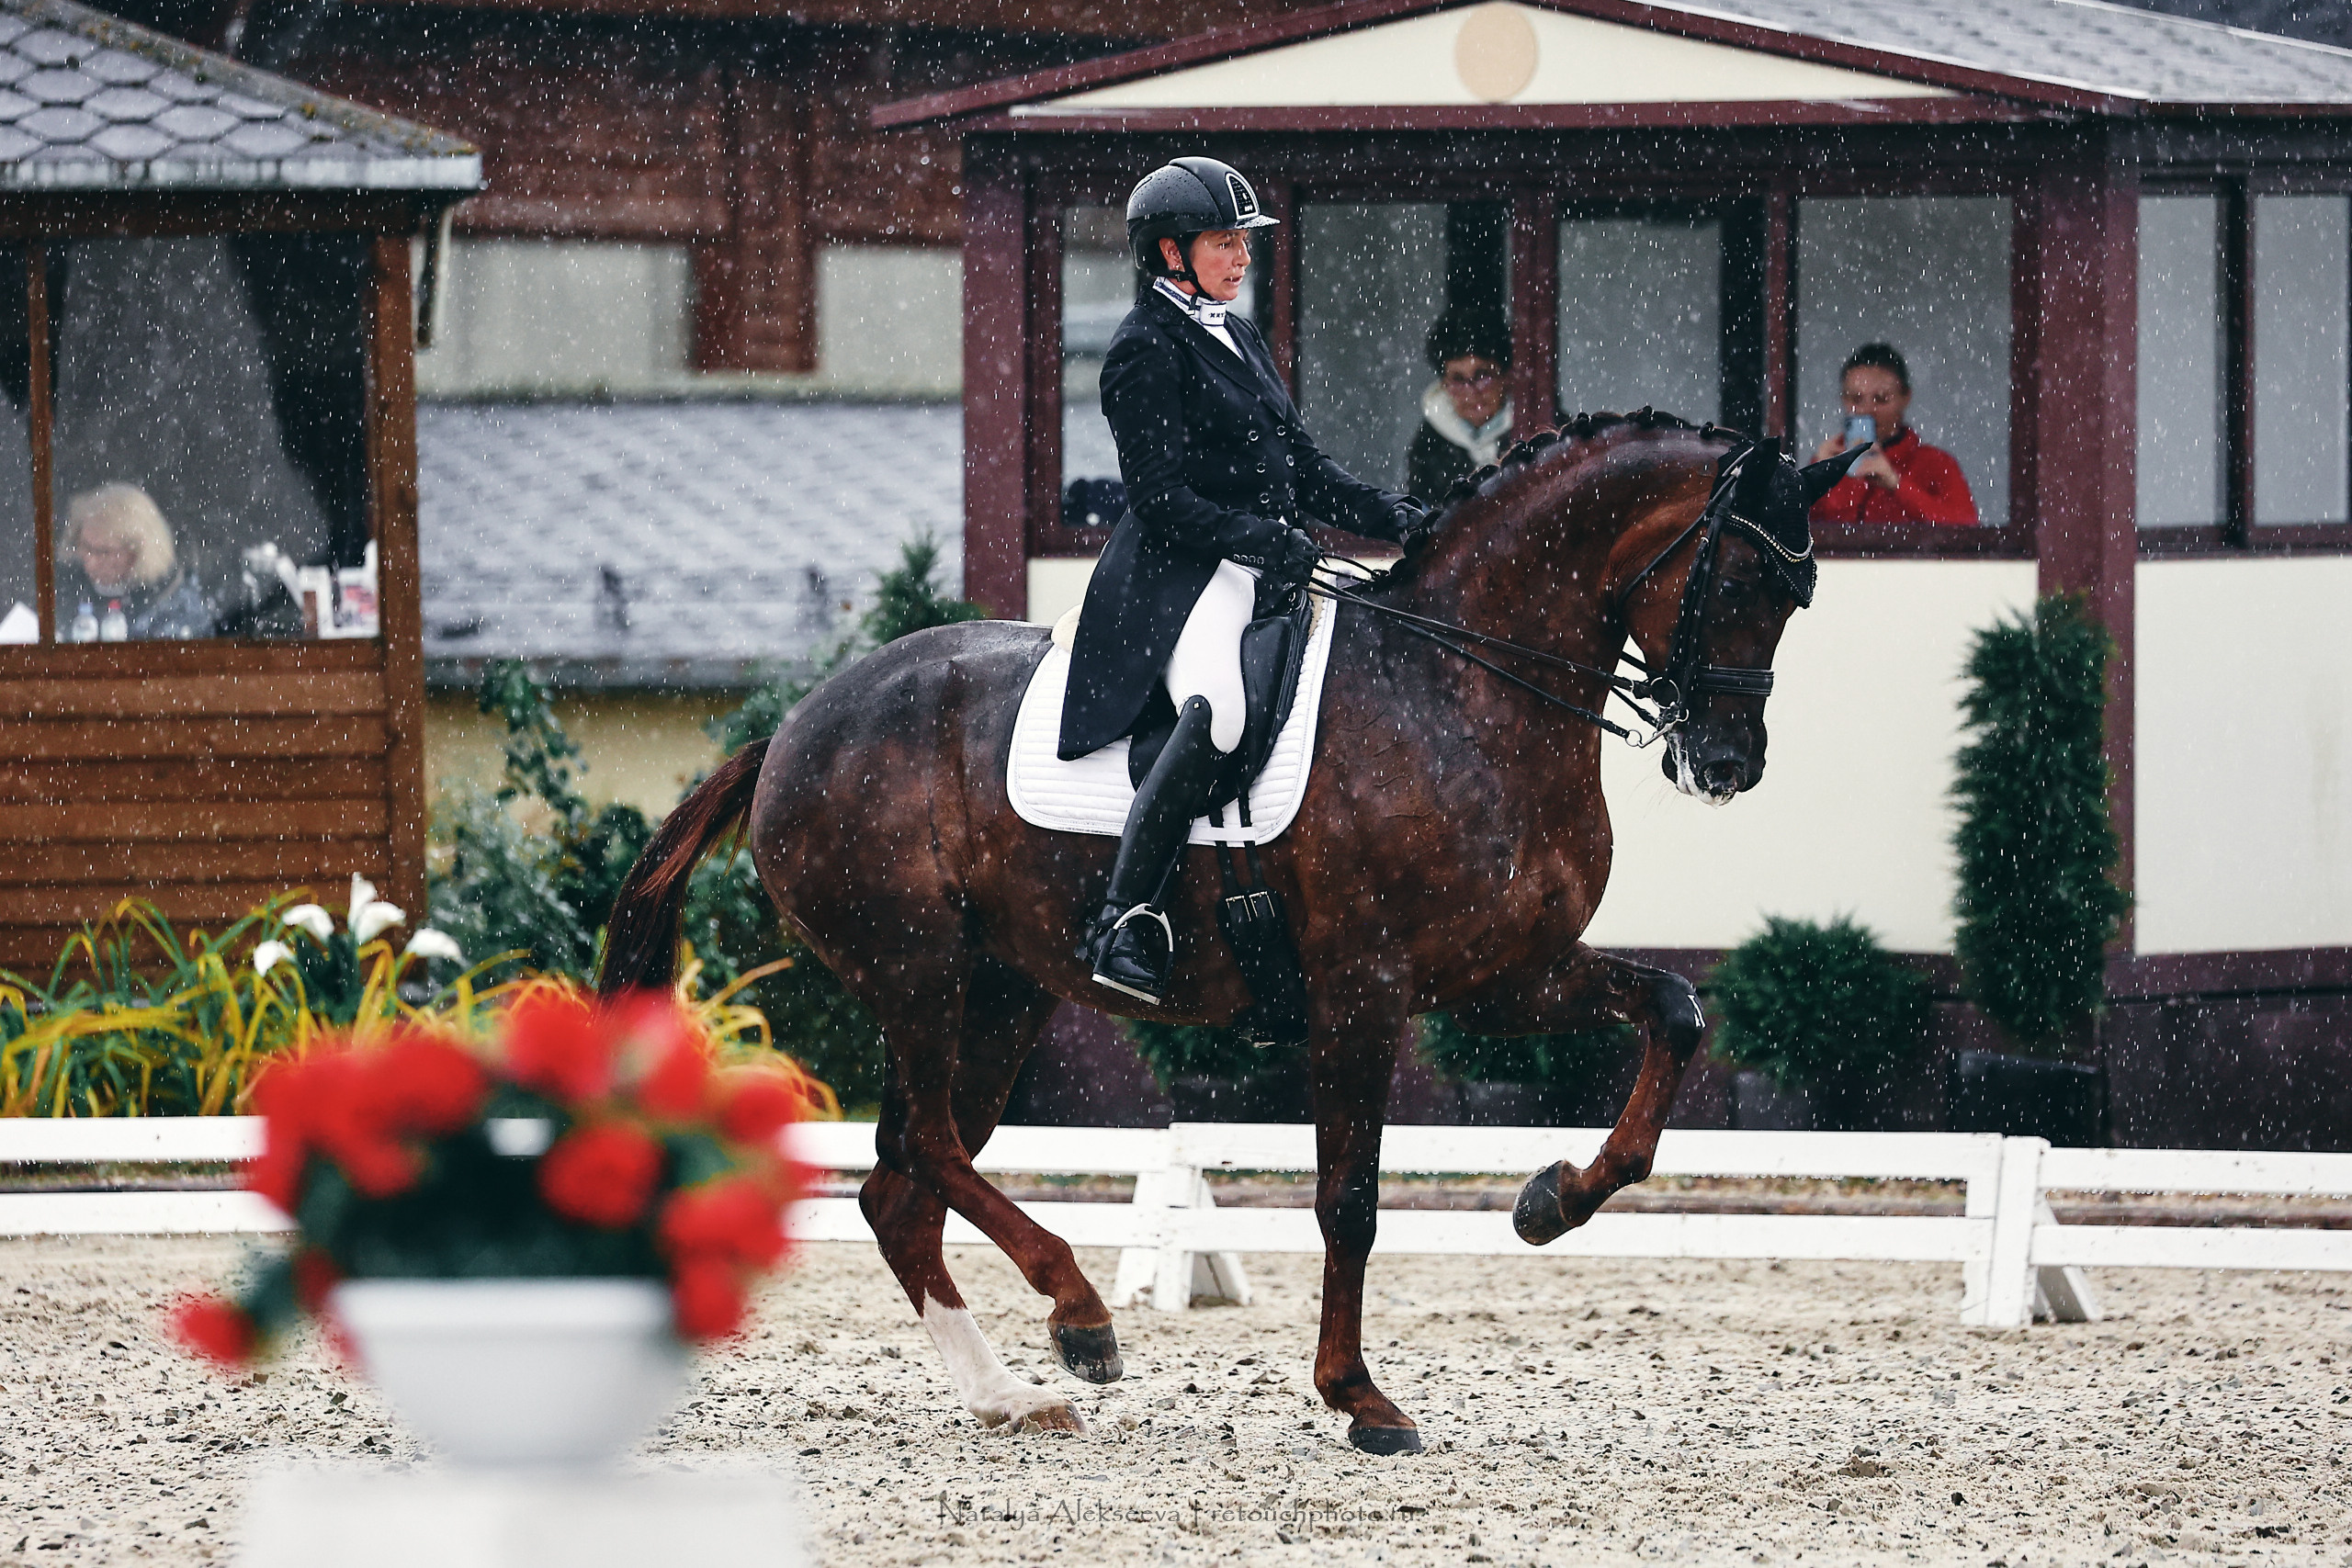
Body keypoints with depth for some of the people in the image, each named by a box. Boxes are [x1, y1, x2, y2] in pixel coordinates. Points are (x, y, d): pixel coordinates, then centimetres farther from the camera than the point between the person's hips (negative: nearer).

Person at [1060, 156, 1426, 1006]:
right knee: (1215, 710, -35)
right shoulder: (1146, 350, -7)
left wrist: (1386, 515, 10)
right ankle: (1126, 924, -36)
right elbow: (1161, 497, -14)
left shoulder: (1238, 336, 21)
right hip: (1181, 575, -10)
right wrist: (1266, 541, -21)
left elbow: (1300, 468, 24)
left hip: (1263, 565, 10)